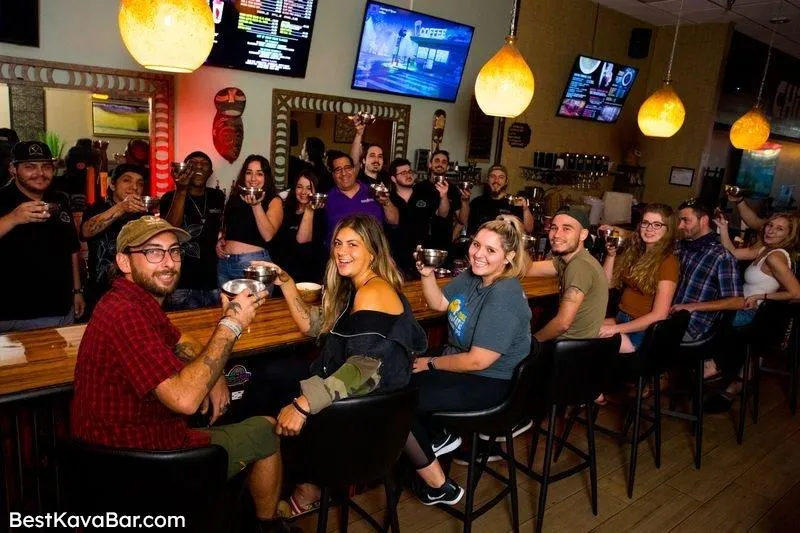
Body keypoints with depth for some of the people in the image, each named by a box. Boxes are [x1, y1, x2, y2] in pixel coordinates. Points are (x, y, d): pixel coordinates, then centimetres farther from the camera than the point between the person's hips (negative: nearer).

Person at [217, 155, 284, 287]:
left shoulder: (274, 201, -2)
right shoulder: (235, 196, 14)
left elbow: (268, 235, -16)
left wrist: (256, 205, -22)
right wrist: (220, 240, 4)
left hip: (253, 262, -5)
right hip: (224, 262, 5)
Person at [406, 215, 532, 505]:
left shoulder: (504, 298, -27)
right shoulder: (472, 277, 0)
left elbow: (478, 361, -26)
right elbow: (438, 303, 13)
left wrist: (431, 364, -12)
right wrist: (427, 274, -6)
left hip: (489, 383, -9)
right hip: (459, 363, 9)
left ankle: (439, 487, 2)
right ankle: (439, 437, 24)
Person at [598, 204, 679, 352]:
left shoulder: (667, 262, -13)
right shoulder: (635, 251, 10)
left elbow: (659, 315, -18)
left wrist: (615, 329, -21)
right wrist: (611, 254, -2)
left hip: (641, 331, -7)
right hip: (621, 319, 7)